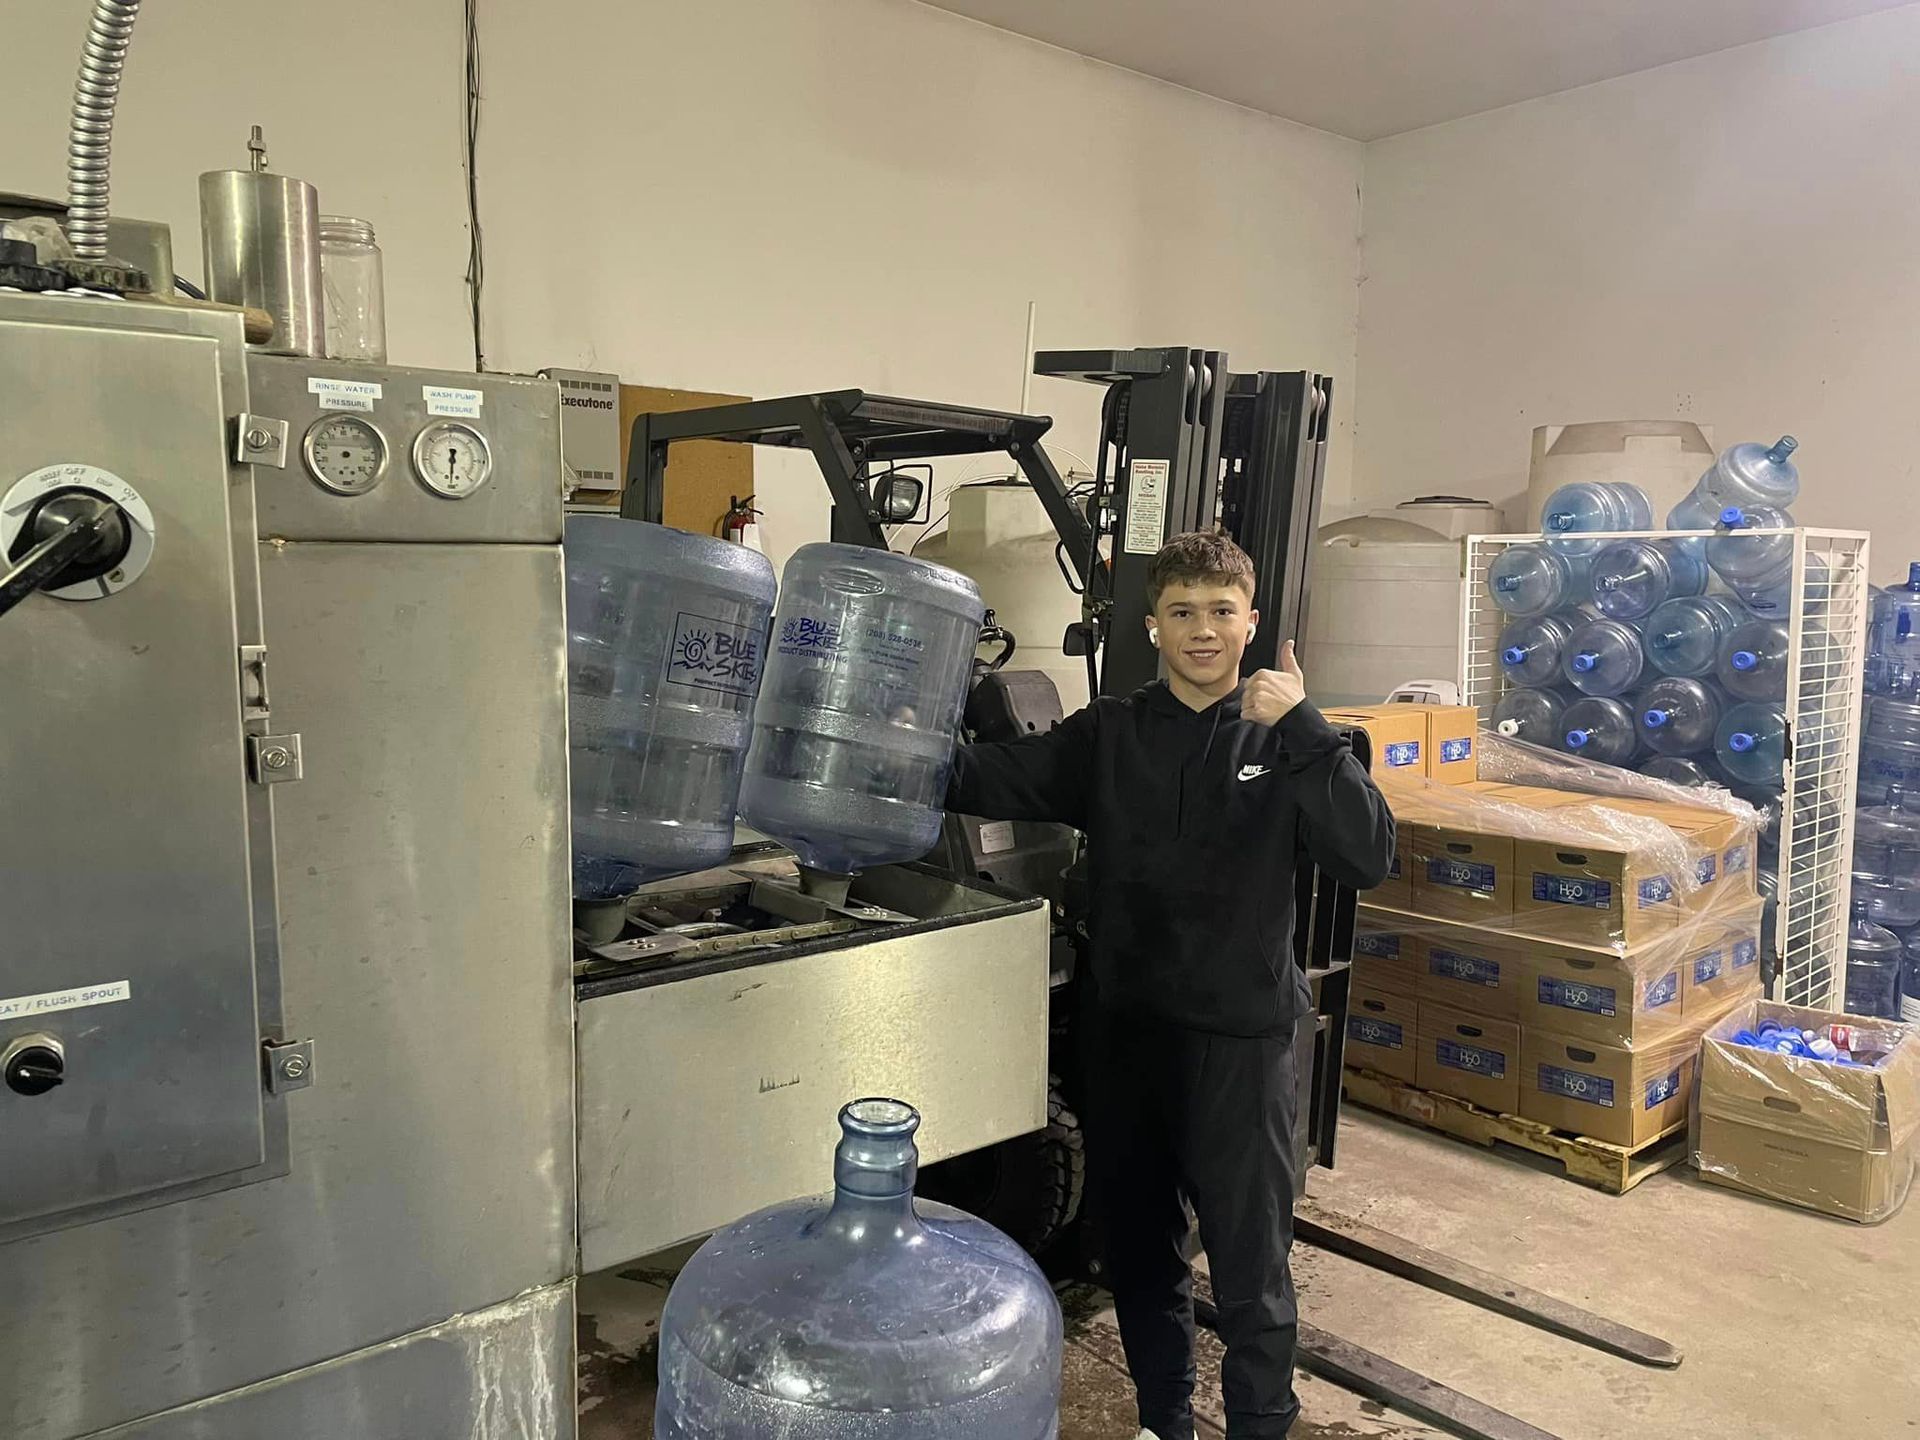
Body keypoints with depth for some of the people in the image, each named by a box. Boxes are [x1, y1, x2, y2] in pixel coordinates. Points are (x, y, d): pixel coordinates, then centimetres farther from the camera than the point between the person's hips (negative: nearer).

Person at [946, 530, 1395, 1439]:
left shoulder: (1285, 742, -2)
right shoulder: (1107, 735, 3)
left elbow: (1368, 856, -16)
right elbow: (986, 781, -8)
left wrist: (1302, 727, -23)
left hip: (1239, 1038, -3)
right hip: (1123, 1030, 3)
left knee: (1250, 1269, 7)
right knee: (1136, 1250, 18)